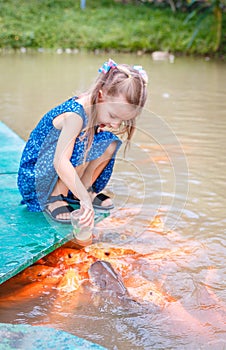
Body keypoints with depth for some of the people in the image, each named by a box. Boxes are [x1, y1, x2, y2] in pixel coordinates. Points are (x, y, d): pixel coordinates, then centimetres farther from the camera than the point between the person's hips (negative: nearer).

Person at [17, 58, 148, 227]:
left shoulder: (97, 109, -8)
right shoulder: (75, 115, -32)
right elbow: (60, 163, -41)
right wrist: (84, 199, -47)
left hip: (65, 174, 7)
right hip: (34, 176, -7)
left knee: (110, 142, -6)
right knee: (80, 146, -32)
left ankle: (86, 187, 3)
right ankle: (53, 198, -17)